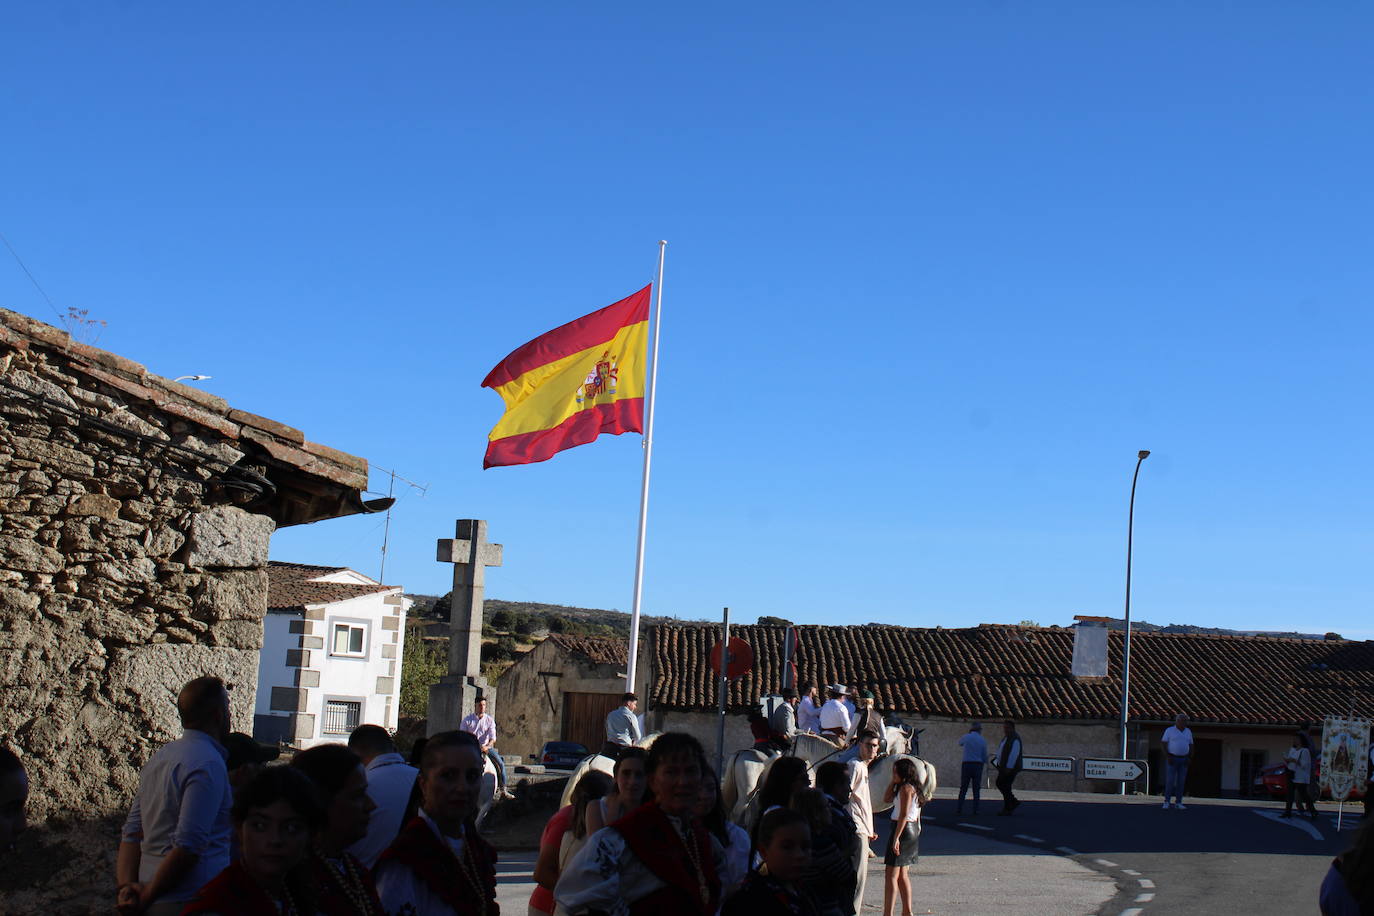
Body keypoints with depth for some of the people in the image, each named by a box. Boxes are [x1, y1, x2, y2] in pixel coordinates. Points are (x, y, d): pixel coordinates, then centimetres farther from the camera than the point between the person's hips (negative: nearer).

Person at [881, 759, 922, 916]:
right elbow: (887, 798, 21)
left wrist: (896, 838, -25)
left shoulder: (906, 788, -16)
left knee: (891, 875, -9)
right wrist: (893, 781, 12)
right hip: (913, 831, 10)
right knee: (902, 874, 19)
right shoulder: (910, 787, 13)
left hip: (903, 830, -10)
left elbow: (904, 815, -22)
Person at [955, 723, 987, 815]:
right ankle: (975, 809, 2)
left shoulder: (966, 737, -2)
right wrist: (986, 762, 24)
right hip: (978, 765, 0)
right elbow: (984, 755, 4)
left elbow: (960, 743, 20)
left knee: (963, 788, 6)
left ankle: (959, 809, 2)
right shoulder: (982, 740, 0)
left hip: (966, 764, 0)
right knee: (976, 789, 6)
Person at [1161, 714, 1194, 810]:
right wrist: (1168, 757, -17)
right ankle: (1166, 802, 0)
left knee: (1181, 781, 2)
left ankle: (1178, 803, 6)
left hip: (1183, 760, 4)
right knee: (1170, 781, -8)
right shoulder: (1169, 730, -5)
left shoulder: (1188, 732, 7)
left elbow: (1191, 746, 9)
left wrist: (1190, 758, -3)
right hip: (1172, 759, -4)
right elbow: (1164, 744, -7)